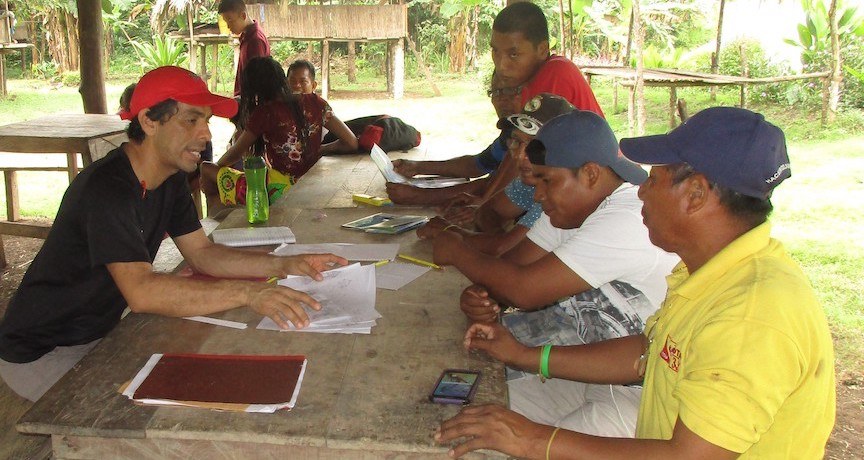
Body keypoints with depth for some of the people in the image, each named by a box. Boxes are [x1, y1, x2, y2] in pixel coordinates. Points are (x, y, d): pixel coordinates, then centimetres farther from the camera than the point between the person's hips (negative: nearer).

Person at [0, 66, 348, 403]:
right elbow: (141, 291, -41)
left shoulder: (172, 177, 0)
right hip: (41, 354, -8)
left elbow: (201, 253, 2)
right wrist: (248, 292, -47)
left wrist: (285, 266, -12)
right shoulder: (107, 187, -30)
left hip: (100, 333, 9)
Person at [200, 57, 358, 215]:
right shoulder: (314, 102, 2)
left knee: (206, 169, 9)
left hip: (277, 193, -6)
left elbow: (234, 155, 2)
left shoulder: (264, 113, -10)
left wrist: (216, 165, 23)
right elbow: (352, 142, 3)